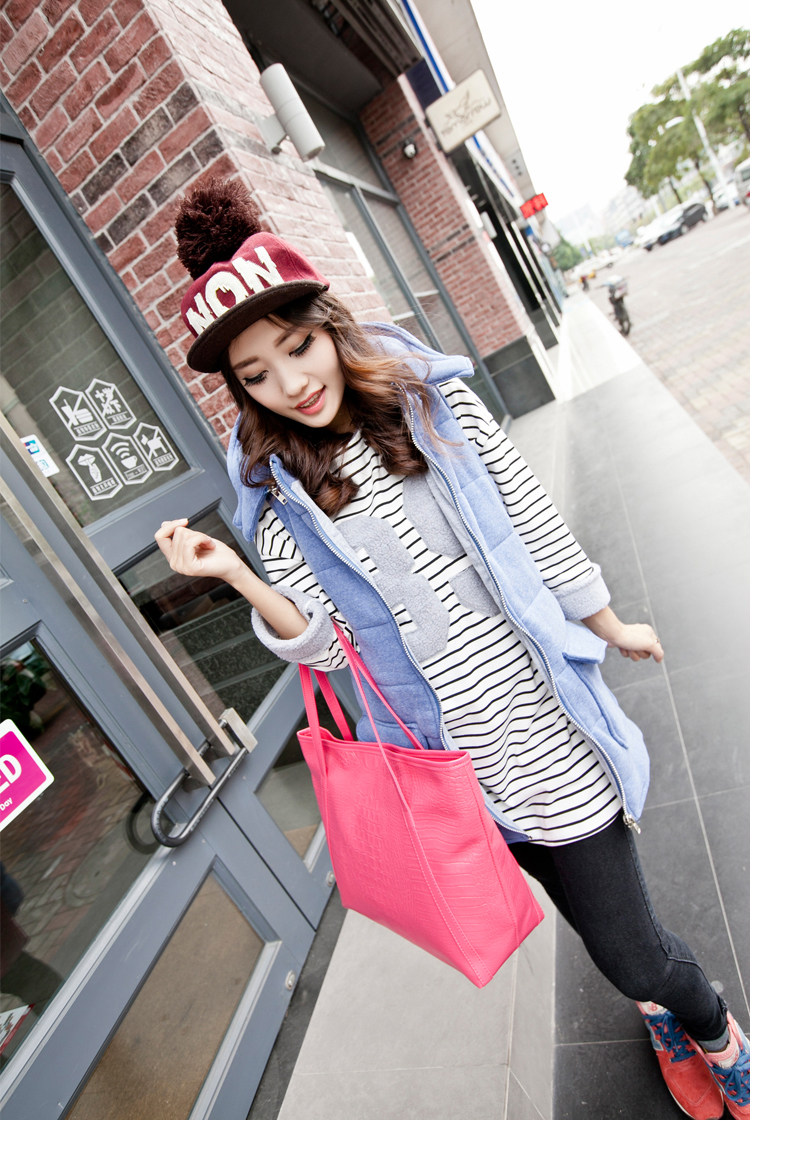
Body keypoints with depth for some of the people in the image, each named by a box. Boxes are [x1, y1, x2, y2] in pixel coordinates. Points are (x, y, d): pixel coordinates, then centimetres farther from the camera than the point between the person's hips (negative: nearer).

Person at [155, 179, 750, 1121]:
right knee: (617, 943, 19)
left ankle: (718, 1035, 49)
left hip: (545, 721, 0)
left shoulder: (434, 398, -3)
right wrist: (237, 579, -23)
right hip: (456, 752, 1)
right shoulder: (274, 488, -4)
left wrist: (609, 624, 12)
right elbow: (325, 644, -6)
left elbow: (534, 521, 3)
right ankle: (667, 1015, 58)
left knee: (626, 948, 10)